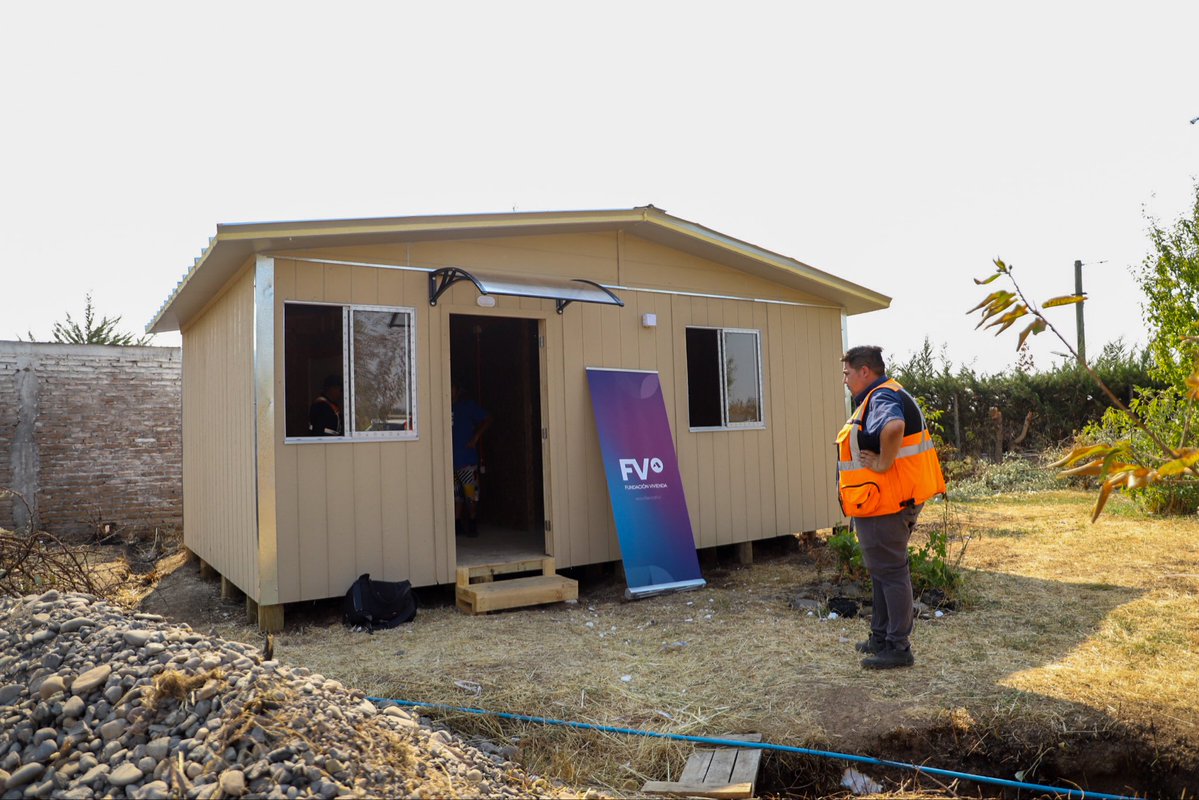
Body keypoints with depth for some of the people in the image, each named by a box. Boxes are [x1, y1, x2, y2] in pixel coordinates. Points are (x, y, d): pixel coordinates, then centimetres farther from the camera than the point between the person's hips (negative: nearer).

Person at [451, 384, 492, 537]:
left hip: (467, 457, -4)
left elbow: (487, 420, -1)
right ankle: (457, 525, 16)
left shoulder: (468, 405, 0)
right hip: (451, 459, 4)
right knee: (455, 494, 9)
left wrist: (475, 438, -8)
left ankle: (472, 525, 7)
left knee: (471, 493, -2)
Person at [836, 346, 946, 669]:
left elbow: (893, 427, -42)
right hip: (885, 504, 11)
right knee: (883, 571, 19)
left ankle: (898, 648, 9)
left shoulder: (881, 398, -19)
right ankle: (881, 637, 32)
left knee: (891, 573, -1)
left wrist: (884, 464, -29)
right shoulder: (887, 396, 15)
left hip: (884, 506, -11)